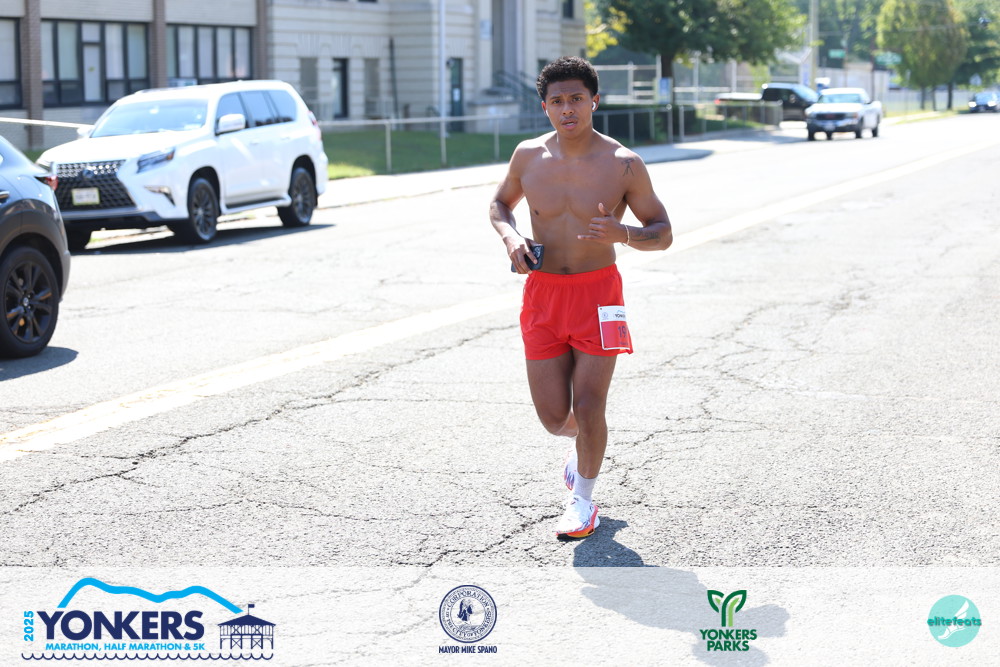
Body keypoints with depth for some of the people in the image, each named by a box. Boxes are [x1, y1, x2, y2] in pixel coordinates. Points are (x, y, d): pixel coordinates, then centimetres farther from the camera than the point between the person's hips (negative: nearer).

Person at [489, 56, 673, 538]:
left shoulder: (623, 164, -9)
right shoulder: (528, 156, 0)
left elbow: (663, 234, -2)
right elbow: (500, 202, 19)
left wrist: (621, 234, -24)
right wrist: (510, 236, -4)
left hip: (598, 292, -3)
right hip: (542, 293, 3)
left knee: (588, 406, -6)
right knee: (554, 416, 3)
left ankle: (583, 498, 19)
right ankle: (585, 442, 41)